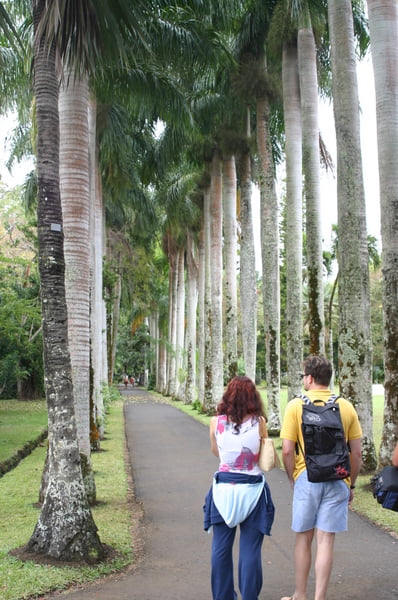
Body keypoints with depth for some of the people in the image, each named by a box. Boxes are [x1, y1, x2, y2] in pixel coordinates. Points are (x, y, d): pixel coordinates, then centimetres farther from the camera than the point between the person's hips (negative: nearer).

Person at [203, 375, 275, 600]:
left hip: (223, 489, 2)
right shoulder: (258, 423, -9)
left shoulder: (216, 422, -5)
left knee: (221, 548, 14)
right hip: (252, 490, -2)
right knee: (250, 550, 6)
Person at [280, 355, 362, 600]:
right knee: (326, 541, 6)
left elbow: (288, 451, -8)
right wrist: (352, 484, 14)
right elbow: (357, 453, 3)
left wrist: (293, 479, 7)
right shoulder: (346, 406, 1)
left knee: (303, 538, 12)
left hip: (307, 477, -1)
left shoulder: (296, 405, -5)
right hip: (337, 480, 1)